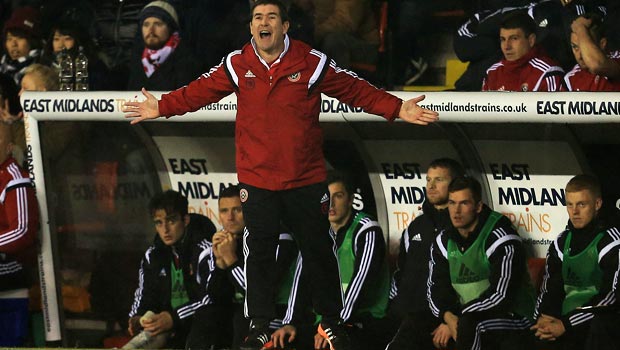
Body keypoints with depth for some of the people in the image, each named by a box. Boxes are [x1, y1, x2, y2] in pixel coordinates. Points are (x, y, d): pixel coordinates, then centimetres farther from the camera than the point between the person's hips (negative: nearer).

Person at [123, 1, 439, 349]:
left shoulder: (312, 62, -7)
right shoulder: (237, 65, -2)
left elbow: (356, 90, -6)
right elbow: (200, 91, 0)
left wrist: (397, 109, -16)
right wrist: (161, 107, -8)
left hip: (306, 179, -1)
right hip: (256, 179, 1)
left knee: (319, 251, 9)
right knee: (260, 253, 10)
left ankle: (332, 321, 25)